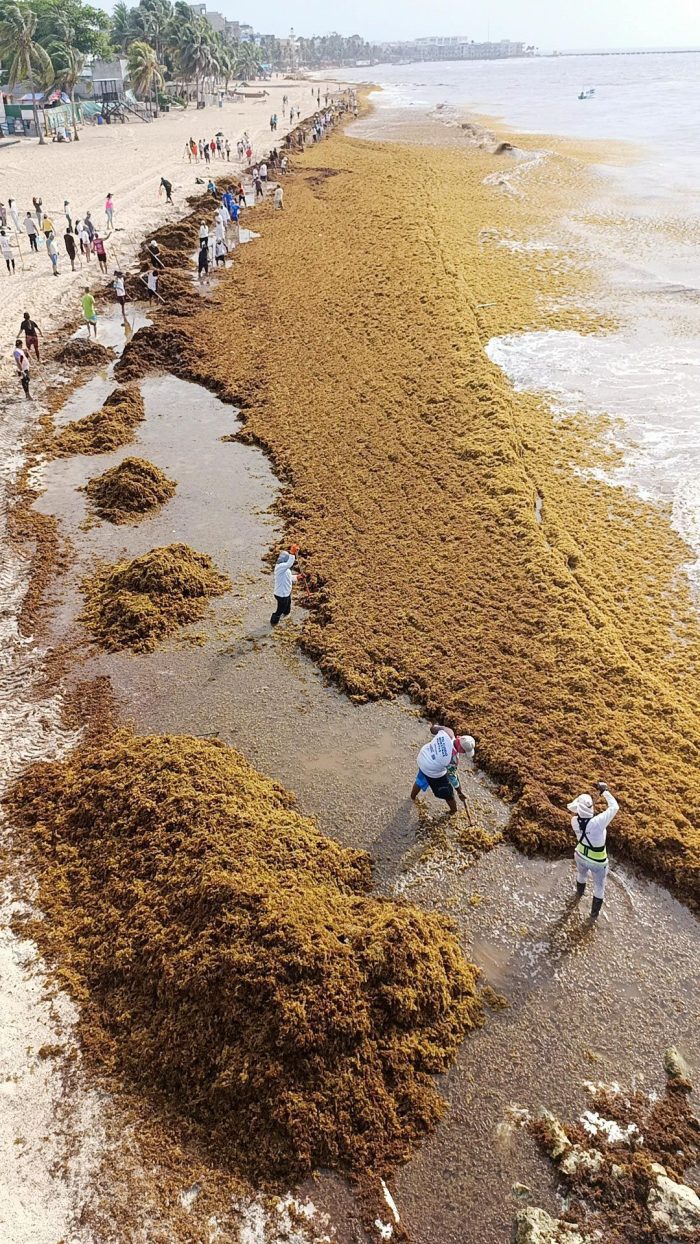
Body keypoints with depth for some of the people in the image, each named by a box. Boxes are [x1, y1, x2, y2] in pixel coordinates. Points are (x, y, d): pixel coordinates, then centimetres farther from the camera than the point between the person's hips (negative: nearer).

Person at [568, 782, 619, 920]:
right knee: (599, 886, 23)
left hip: (581, 855, 4)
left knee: (581, 874, 38)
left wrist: (583, 799, -12)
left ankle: (580, 892, 67)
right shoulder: (598, 822, -41)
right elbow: (614, 807, -30)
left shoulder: (575, 821, -26)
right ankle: (594, 913, 41)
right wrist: (604, 791, -23)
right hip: (597, 862, -4)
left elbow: (571, 806, -3)